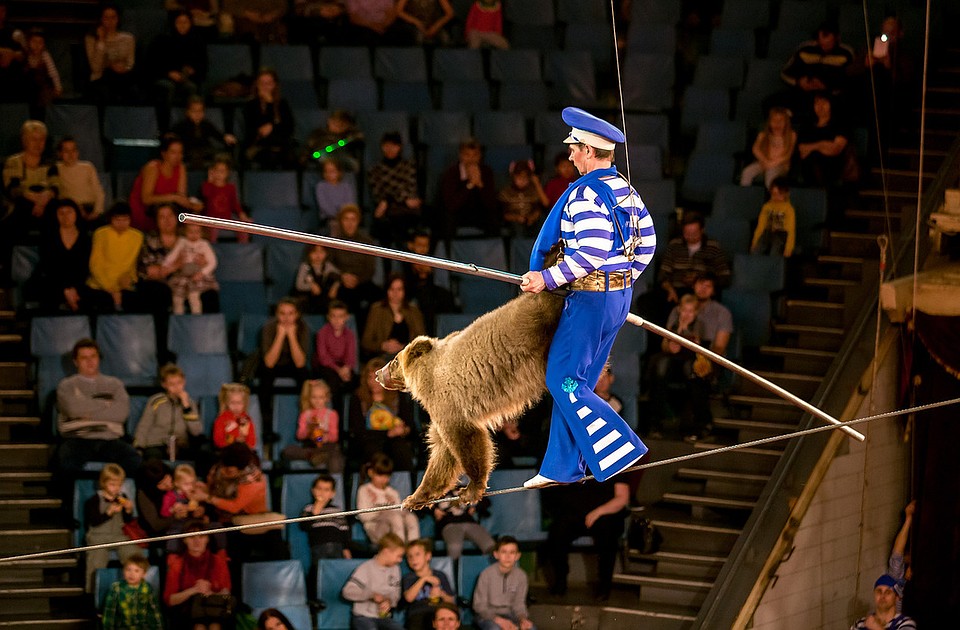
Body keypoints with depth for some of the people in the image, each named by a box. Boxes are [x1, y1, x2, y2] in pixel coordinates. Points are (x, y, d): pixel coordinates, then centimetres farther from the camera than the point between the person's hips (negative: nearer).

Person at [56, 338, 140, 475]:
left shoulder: (114, 384, 23)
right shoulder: (67, 385, 18)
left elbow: (122, 412, 4)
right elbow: (73, 408, -4)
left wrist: (90, 414, -1)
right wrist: (105, 405, 6)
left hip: (109, 439, 2)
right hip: (78, 439, -2)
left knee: (133, 459, -31)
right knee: (67, 460, -38)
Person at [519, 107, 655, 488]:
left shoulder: (586, 194, -18)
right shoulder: (627, 192, 11)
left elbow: (592, 253, -26)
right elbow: (646, 246, 16)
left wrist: (547, 279, -18)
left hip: (590, 298, -10)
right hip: (620, 297, 10)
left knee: (564, 381, -4)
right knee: (575, 381, 14)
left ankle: (620, 449, -9)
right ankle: (563, 466, 17)